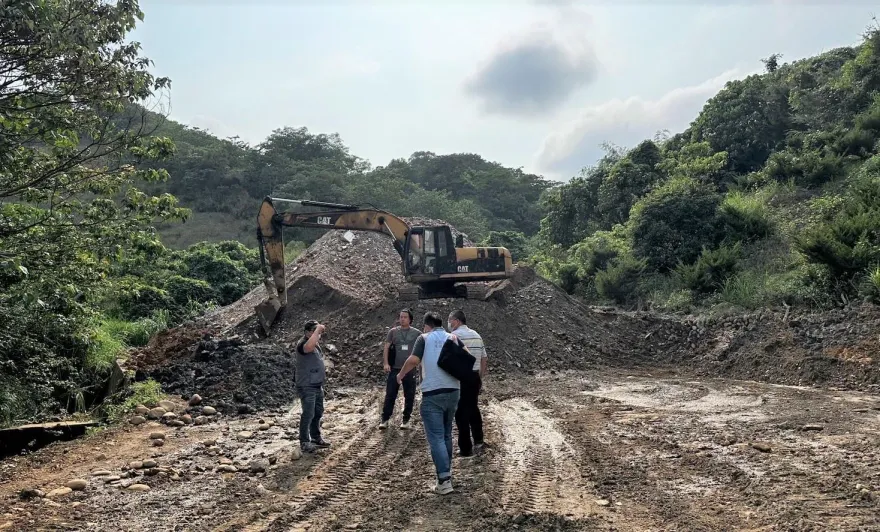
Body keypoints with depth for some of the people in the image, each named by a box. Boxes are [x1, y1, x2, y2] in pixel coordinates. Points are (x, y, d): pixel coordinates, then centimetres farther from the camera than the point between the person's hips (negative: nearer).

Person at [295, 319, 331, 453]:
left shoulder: (316, 344, 13)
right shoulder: (302, 344, -19)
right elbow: (309, 347, -45)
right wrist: (318, 330, -38)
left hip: (317, 386, 10)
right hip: (307, 387, -10)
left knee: (318, 413, 17)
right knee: (308, 414, -6)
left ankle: (316, 438, 30)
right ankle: (304, 442, 5)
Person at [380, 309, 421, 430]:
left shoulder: (416, 333, 3)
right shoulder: (393, 332, 4)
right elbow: (386, 348, 2)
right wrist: (386, 363, -7)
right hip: (395, 369, 0)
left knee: (409, 396, 6)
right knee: (390, 395, 1)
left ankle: (406, 420, 17)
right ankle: (385, 419, 8)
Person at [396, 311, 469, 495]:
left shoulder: (424, 338, -1)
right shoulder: (453, 338, 9)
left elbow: (413, 360, -13)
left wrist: (400, 375, 3)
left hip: (432, 394, -5)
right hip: (453, 391, 5)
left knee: (436, 437, -4)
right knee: (446, 434, 20)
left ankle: (444, 480, -11)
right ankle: (447, 469, 29)